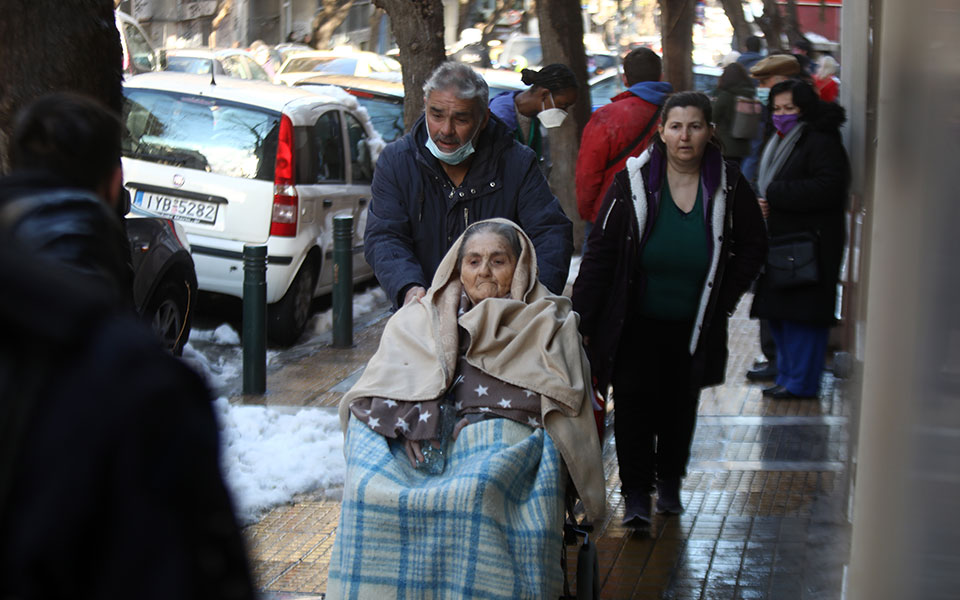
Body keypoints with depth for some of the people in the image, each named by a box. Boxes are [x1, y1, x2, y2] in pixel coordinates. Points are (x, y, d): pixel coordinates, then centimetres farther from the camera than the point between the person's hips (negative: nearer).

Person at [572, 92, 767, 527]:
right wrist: (583, 319, -11)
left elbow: (753, 246, 10)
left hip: (693, 326, 2)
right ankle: (635, 494, -2)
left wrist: (723, 298, 2)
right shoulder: (633, 182, -10)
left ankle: (669, 483, 32)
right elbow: (601, 252, -8)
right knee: (634, 402, -9)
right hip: (635, 323, -2)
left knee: (680, 405, 15)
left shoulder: (728, 186, -5)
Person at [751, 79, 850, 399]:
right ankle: (786, 376, 21)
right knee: (778, 314, 12)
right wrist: (761, 204, 3)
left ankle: (800, 382, 2)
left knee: (799, 314, -6)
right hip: (780, 241, 9)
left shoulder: (820, 142, -12)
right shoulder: (780, 143, 18)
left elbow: (827, 188, -22)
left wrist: (774, 195, -19)